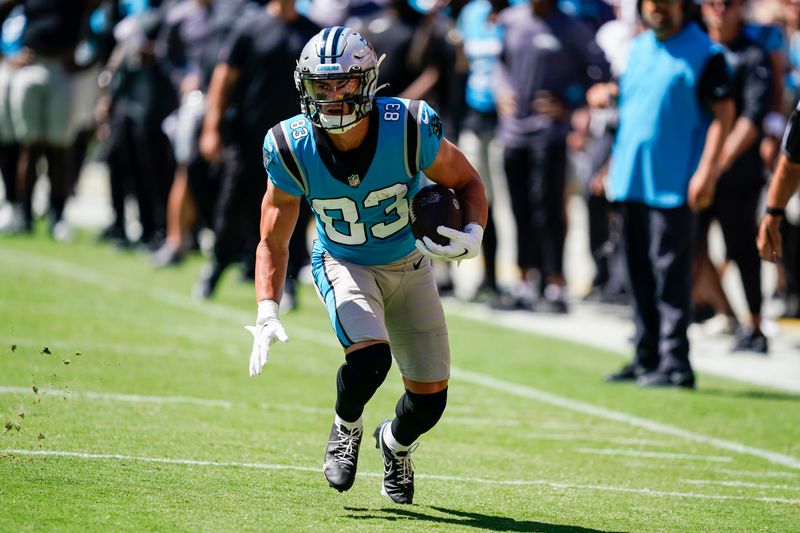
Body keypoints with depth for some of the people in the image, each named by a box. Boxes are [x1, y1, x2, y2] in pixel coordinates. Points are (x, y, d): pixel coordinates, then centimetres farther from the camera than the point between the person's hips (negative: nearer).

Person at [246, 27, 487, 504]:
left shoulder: (410, 131, -27)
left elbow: (468, 183, -8)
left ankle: (396, 443, 39)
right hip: (344, 265, -1)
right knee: (370, 356, -30)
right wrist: (267, 313, -22)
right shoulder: (293, 150, -23)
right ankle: (347, 429, 5)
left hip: (409, 265, 1)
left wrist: (473, 234, -28)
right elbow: (273, 243, -10)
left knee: (430, 399, 1)